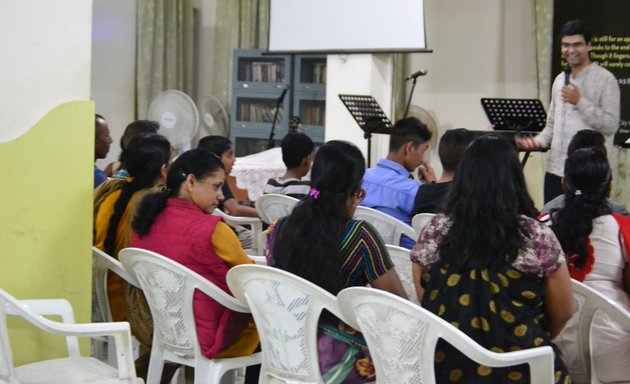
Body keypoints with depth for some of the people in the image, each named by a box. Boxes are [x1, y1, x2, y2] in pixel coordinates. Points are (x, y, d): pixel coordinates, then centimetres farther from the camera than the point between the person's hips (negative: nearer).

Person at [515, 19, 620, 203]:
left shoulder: (605, 80, -4)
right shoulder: (560, 80, 17)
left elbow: (611, 125, -11)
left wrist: (580, 101, -14)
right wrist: (539, 141, 5)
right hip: (555, 169, 6)